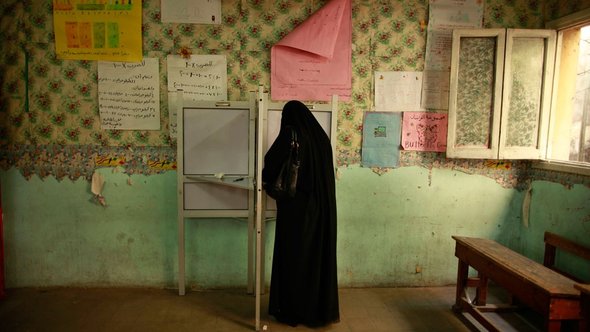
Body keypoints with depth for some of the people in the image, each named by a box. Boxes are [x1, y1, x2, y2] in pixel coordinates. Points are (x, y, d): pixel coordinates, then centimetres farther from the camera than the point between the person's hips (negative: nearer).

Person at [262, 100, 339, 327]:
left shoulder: (290, 134, -9)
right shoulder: (321, 136, 8)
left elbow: (271, 162, -6)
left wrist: (264, 177, 16)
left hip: (296, 206, -6)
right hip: (321, 206, 6)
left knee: (293, 254, 5)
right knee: (319, 253, 13)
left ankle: (292, 310, 16)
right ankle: (321, 309, 24)